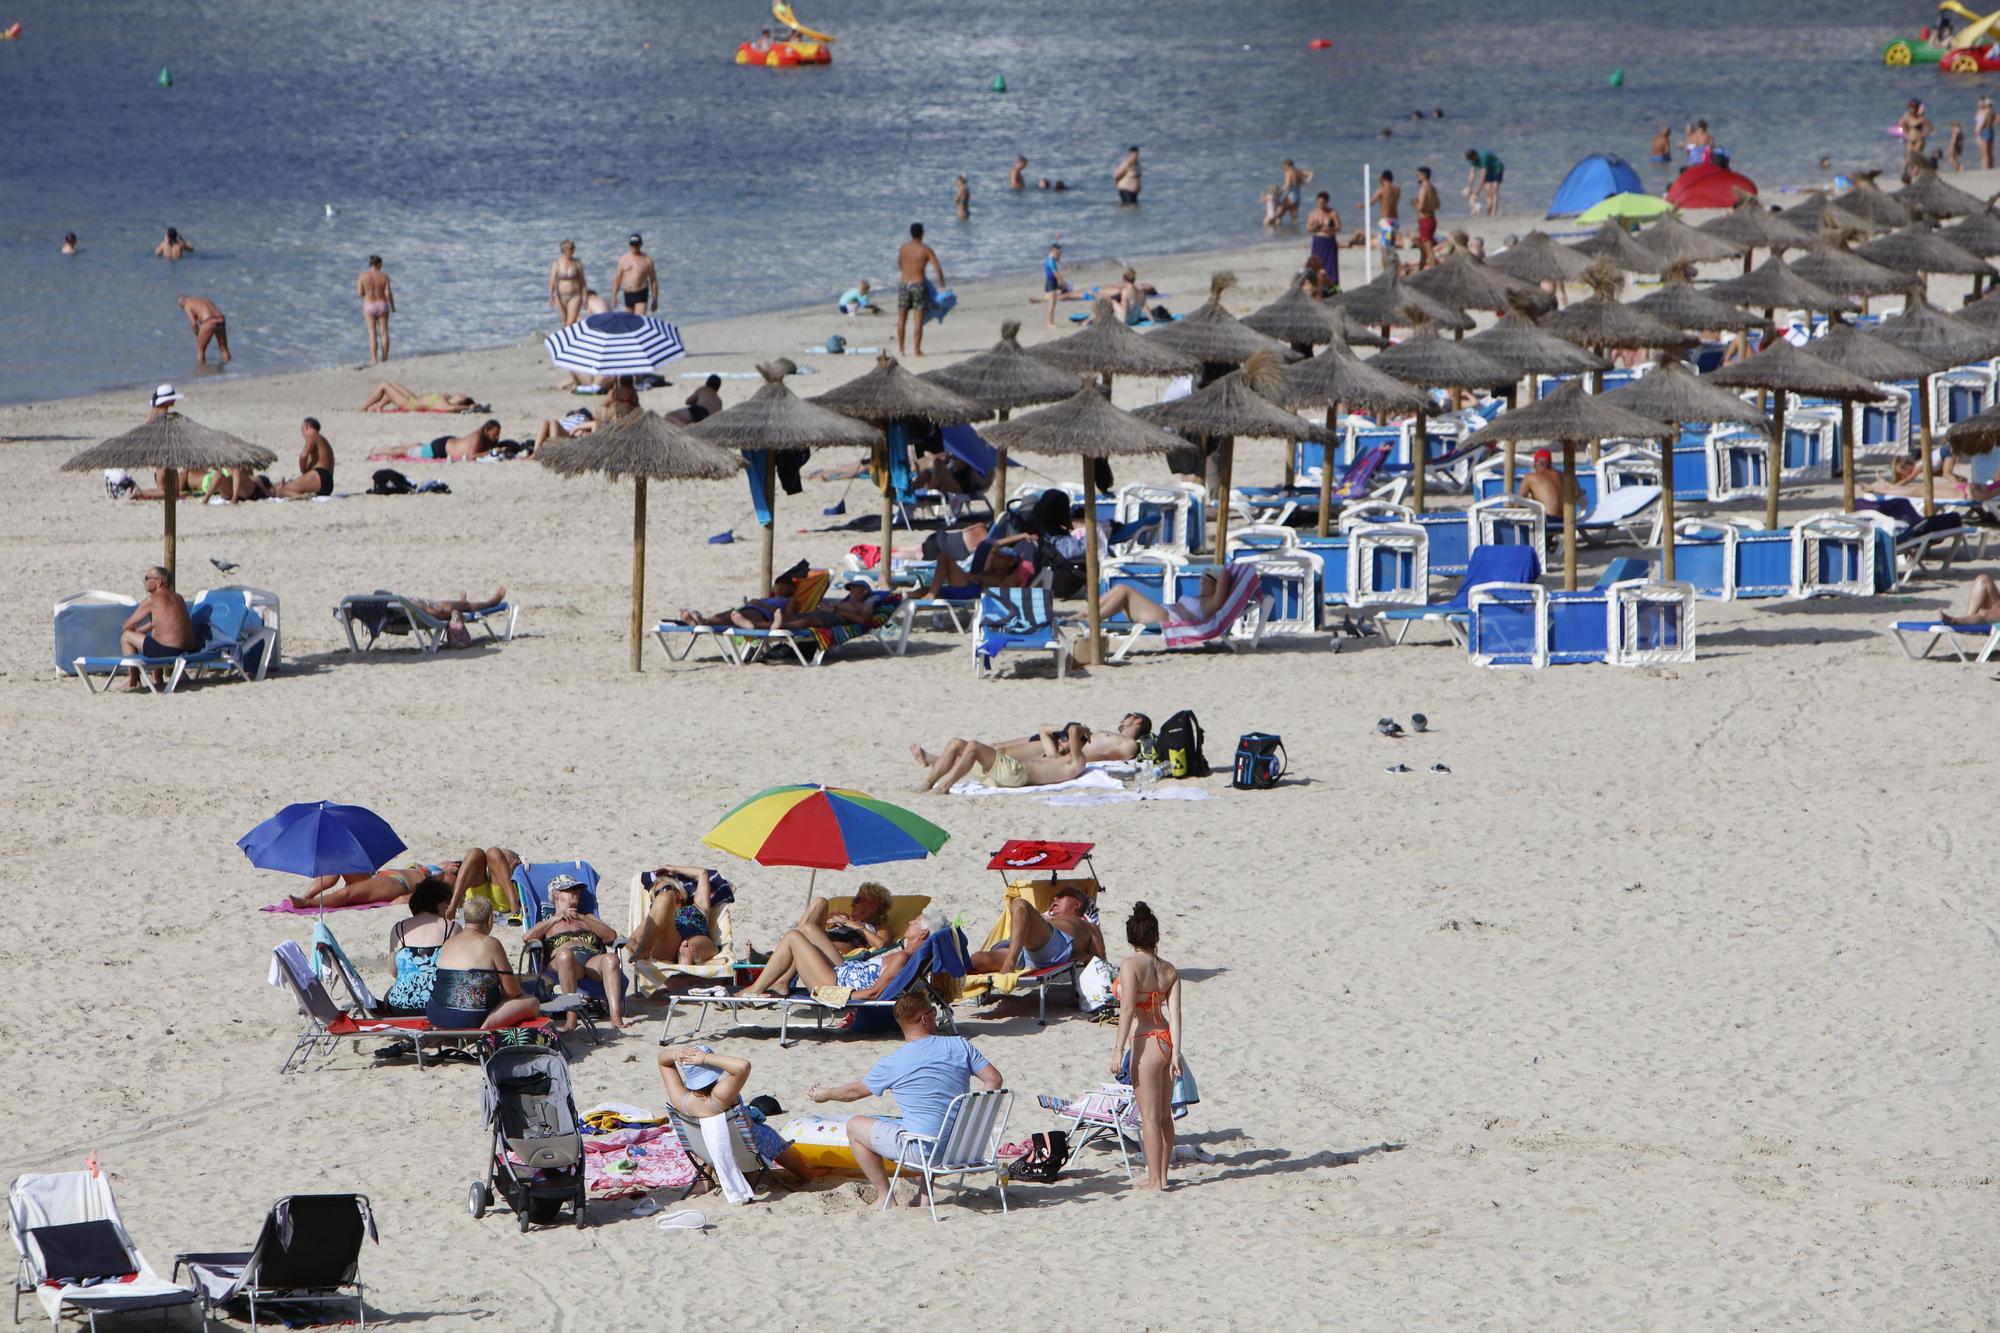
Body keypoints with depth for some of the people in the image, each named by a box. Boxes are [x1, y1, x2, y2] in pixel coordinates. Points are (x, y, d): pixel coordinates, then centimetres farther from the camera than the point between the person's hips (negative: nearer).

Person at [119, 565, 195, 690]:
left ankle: (134, 680, 18)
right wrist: (139, 631, 32)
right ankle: (156, 679, 42)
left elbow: (129, 624, 4)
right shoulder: (178, 598, 16)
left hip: (168, 652, -8)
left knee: (126, 637, 8)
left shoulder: (152, 600, -6)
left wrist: (124, 629, 25)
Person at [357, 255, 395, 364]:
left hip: (369, 306, 0)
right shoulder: (384, 276, -9)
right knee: (384, 332, 10)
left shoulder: (363, 276, -9)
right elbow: (388, 293, -10)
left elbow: (359, 293, -8)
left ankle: (374, 359, 2)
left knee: (372, 334, 6)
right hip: (382, 306, 0)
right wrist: (393, 307, 5)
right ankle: (384, 358, 13)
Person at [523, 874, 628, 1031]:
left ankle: (616, 1016, -51)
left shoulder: (587, 918, 39)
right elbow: (527, 938, 11)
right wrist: (555, 919, 14)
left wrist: (582, 918, 13)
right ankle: (571, 1017, -49)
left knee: (611, 959, -36)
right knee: (565, 954, -42)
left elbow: (611, 936, 19)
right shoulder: (547, 923, 34)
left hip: (593, 960, 2)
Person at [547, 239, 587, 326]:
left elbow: (582, 280, 2)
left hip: (575, 296, -1)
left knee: (571, 323, -14)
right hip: (561, 297, 1)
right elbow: (552, 281, -11)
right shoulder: (556, 264, -5)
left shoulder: (577, 263, -3)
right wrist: (550, 297, -24)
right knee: (565, 324, 10)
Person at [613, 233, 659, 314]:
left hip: (641, 295, -4)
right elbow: (617, 279, 10)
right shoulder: (623, 259, 7)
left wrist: (655, 300, 2)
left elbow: (653, 281, 2)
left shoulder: (647, 260, -2)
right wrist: (613, 298, 7)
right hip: (627, 295, 4)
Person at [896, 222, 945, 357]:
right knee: (919, 320, 1)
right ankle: (917, 349, 0)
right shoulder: (925, 250, -5)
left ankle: (900, 349, 7)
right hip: (918, 285, -3)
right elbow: (938, 268, -9)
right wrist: (942, 285, 1)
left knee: (902, 319, 9)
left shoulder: (903, 248, 5)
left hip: (904, 284, 3)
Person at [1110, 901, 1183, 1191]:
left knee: (1150, 1117, -1)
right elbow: (1174, 1012, 0)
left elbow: (1128, 1009, -17)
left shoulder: (1131, 966, -11)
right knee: (1164, 1115, 13)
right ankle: (1162, 1175, 20)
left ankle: (1155, 1180, 1)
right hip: (1167, 1041, 6)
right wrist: (1176, 1052, -3)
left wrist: (1118, 1050, -16)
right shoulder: (1169, 970, 6)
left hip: (1146, 1044, -6)